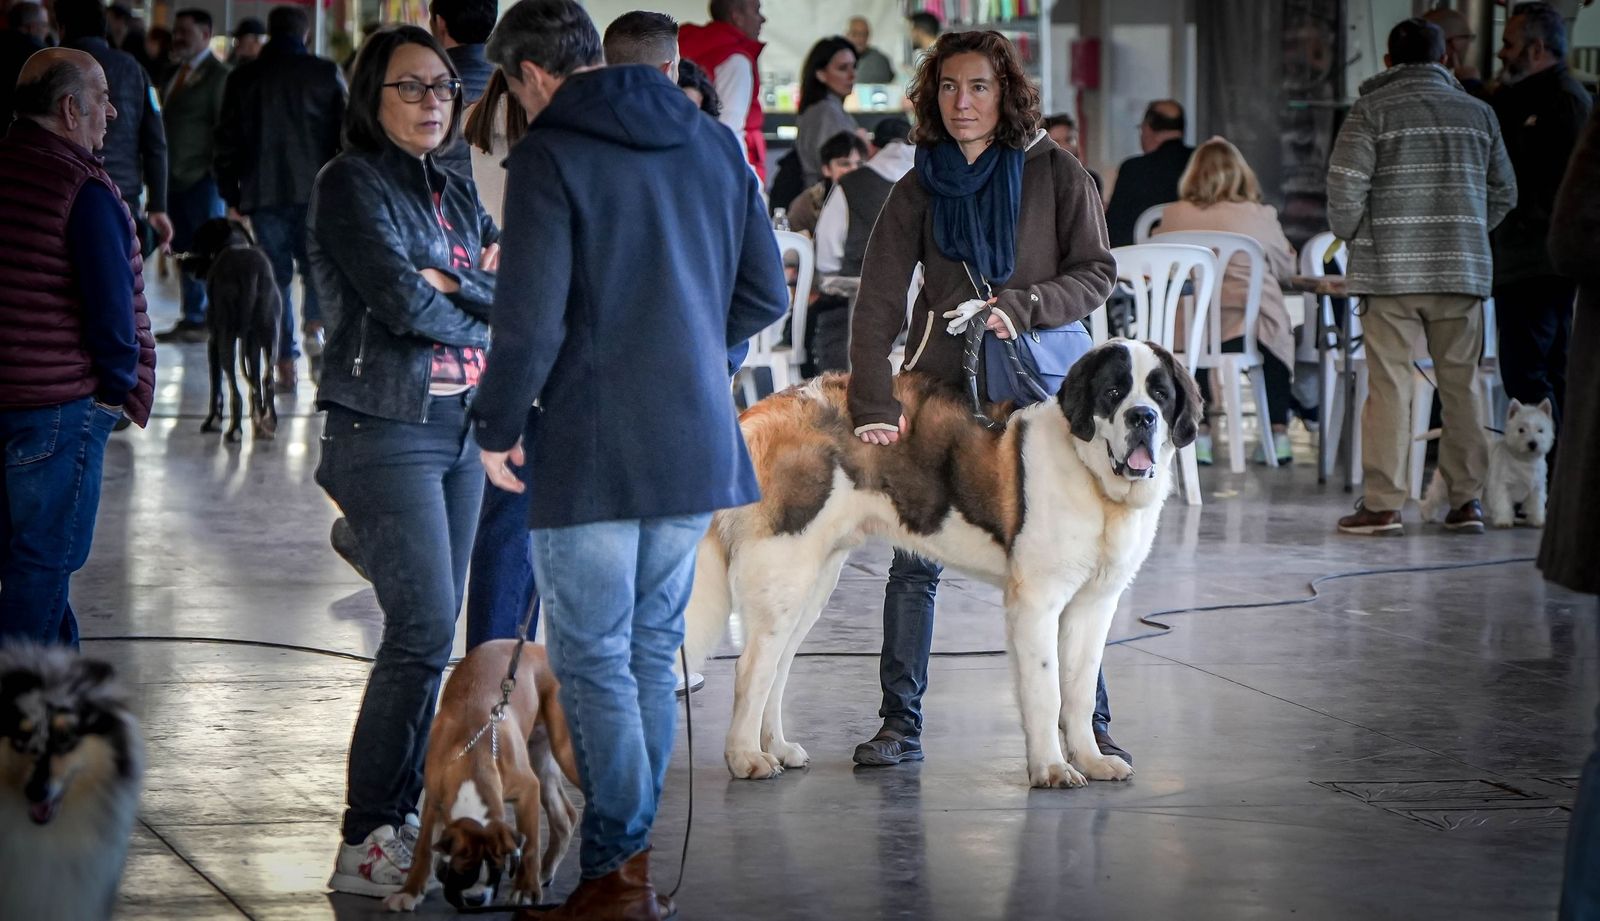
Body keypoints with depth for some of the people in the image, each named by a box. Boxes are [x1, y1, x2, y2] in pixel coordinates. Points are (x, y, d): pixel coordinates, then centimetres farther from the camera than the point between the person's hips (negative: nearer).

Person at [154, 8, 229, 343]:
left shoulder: (218, 76, -7)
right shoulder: (177, 76, 16)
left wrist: (219, 174, -15)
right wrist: (162, 173, 12)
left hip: (203, 178, -8)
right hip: (176, 178, 8)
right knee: (185, 253, 8)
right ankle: (192, 318, 12)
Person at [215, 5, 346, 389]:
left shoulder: (242, 78, 6)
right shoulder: (326, 73, 2)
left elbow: (227, 140, 7)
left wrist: (230, 195, 14)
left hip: (263, 193, 1)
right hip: (316, 190, -1)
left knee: (276, 275, 7)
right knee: (318, 264, 12)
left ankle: (285, 362, 3)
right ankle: (315, 326, -17)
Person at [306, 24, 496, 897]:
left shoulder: (452, 191, 16)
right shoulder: (350, 185, -7)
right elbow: (401, 300, -18)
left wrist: (451, 286, -12)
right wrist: (486, 305, -2)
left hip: (461, 424, 8)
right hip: (386, 427, -8)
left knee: (431, 628, 8)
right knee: (424, 626, -14)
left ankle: (401, 814, 15)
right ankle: (366, 841, -11)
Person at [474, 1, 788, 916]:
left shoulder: (551, 156, -11)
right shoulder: (713, 142, 9)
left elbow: (531, 319, -15)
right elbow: (766, 293, 12)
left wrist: (498, 429, -2)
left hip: (592, 450, -6)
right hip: (698, 444, 6)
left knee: (593, 661, 1)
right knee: (653, 651, 14)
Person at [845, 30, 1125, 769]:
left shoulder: (1054, 173, -1)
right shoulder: (919, 188, 2)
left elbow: (1097, 274, -2)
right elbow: (878, 300, -5)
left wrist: (1022, 307, -18)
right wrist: (873, 402, -17)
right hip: (939, 385, 2)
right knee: (914, 560, 1)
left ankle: (1090, 723, 11)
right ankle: (900, 725, 9)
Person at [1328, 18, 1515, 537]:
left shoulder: (1373, 109, -1)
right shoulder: (1477, 113, 11)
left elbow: (1345, 186, -9)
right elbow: (1503, 193, 14)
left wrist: (1352, 237, 8)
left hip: (1391, 269, -3)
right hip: (1463, 270, 3)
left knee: (1389, 384, -2)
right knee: (1460, 383, 9)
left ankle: (1383, 503, -3)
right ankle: (1466, 499, 9)